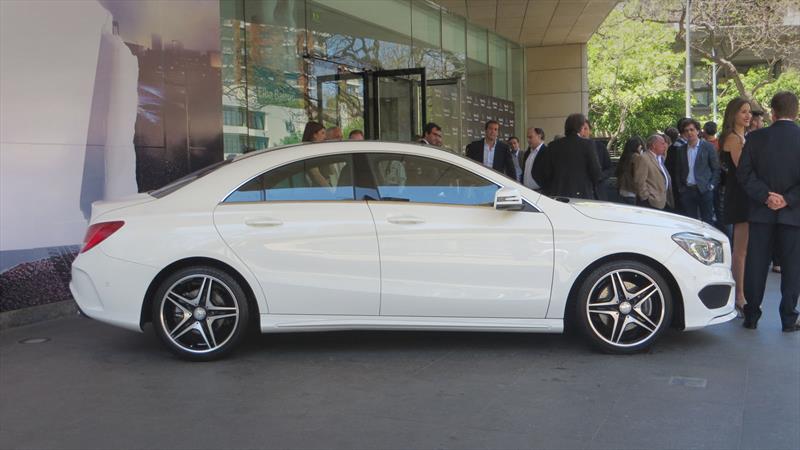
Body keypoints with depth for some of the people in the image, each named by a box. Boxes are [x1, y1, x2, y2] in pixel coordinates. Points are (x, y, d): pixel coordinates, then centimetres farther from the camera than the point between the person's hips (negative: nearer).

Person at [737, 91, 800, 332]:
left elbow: (744, 173, -7)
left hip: (762, 213, 1)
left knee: (755, 265, 7)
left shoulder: (756, 137, -2)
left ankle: (751, 316, 12)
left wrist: (766, 195, -8)